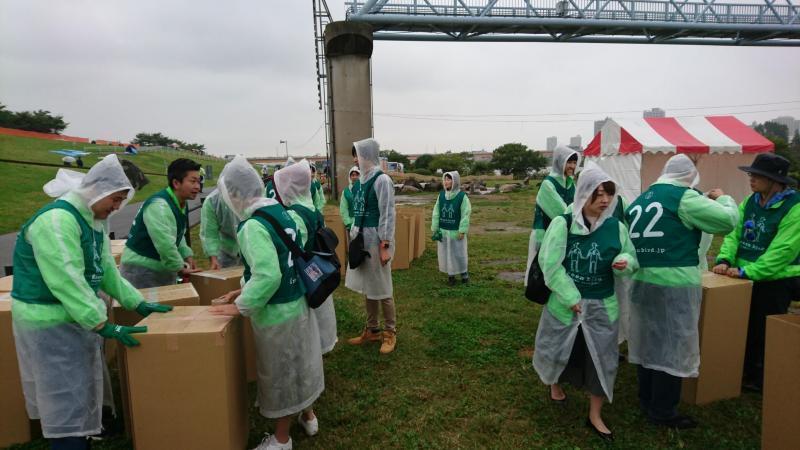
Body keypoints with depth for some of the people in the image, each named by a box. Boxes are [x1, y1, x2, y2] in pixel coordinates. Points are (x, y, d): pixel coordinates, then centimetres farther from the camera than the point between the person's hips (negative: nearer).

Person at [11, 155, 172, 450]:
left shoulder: (94, 219, 7)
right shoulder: (56, 220, -23)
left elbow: (106, 269, 10)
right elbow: (67, 282, -29)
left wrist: (138, 303, 6)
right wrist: (105, 326, -28)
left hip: (78, 316, 9)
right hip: (49, 321, -9)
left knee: (82, 393, 19)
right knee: (66, 402, -1)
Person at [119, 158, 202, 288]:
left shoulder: (182, 205, 5)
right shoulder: (159, 205, -26)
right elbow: (165, 244, -31)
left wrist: (187, 255, 4)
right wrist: (180, 268, -20)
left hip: (163, 269, 9)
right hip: (141, 270, -9)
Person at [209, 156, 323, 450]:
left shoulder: (253, 226, -24)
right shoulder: (279, 211, 2)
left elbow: (268, 276, -31)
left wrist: (240, 306, -18)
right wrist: (245, 291, 15)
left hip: (277, 313, -8)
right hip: (297, 301, 8)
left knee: (280, 374, 10)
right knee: (297, 365, 24)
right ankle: (308, 416, 44)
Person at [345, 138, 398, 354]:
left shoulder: (382, 180, -14)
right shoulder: (360, 181, 10)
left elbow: (388, 215, -15)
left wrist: (385, 246, -17)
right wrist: (353, 234, 13)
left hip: (375, 239, -8)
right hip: (361, 238, 8)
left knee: (382, 288, 3)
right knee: (366, 287, 16)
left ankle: (390, 332, 19)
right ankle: (372, 330, 30)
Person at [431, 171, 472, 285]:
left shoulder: (462, 196, -11)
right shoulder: (441, 195, 2)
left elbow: (465, 215, -11)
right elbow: (436, 213, 6)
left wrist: (462, 231, -14)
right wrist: (434, 228, 3)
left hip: (456, 231, -4)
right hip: (443, 231, 4)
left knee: (459, 253, 7)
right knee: (445, 254, 10)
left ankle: (464, 272, 28)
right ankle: (450, 275, 24)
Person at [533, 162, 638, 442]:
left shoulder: (616, 227, -3)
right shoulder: (562, 223, -12)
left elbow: (631, 258, 9)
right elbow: (550, 263, -15)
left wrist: (625, 262, -16)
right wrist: (571, 298, -18)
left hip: (602, 306, 2)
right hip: (565, 303, -2)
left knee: (601, 357, 8)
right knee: (560, 348, 15)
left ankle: (595, 416, 28)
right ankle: (555, 383, 49)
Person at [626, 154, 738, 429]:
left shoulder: (640, 200, 12)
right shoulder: (685, 197, -8)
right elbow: (728, 220, -7)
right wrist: (723, 198, 12)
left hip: (641, 280, 7)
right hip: (674, 283, -7)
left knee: (648, 341, 18)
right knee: (672, 346, 5)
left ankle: (647, 401, 32)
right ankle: (663, 413, 17)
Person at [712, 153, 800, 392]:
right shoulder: (749, 202, 4)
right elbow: (734, 233, 1)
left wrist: (747, 271, -26)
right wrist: (725, 260, -15)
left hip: (775, 281, -6)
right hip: (744, 278, 6)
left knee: (763, 334, 8)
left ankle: (758, 380, 26)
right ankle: (742, 372, 34)